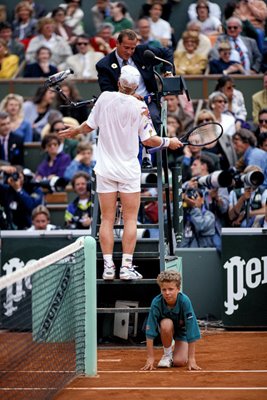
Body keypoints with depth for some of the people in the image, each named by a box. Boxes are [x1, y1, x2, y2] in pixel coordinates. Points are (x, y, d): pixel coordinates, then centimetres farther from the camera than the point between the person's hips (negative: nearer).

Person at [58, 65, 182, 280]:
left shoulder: (105, 97, -3)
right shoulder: (139, 107, -10)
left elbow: (90, 125, 7)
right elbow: (149, 140, -8)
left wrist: (74, 131, 27)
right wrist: (169, 142, 9)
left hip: (105, 169, 2)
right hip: (129, 170, -2)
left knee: (107, 220, 4)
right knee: (130, 220, 3)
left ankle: (108, 267, 0)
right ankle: (127, 267, -2)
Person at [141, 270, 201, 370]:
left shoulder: (185, 301, -33)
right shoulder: (156, 302, -31)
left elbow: (192, 332, -32)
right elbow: (150, 333, -30)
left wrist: (191, 359, -33)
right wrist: (150, 358, -33)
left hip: (182, 329, 0)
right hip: (165, 329, 1)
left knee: (179, 362, -20)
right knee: (166, 324, -36)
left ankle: (176, 349, 17)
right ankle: (167, 354, -10)